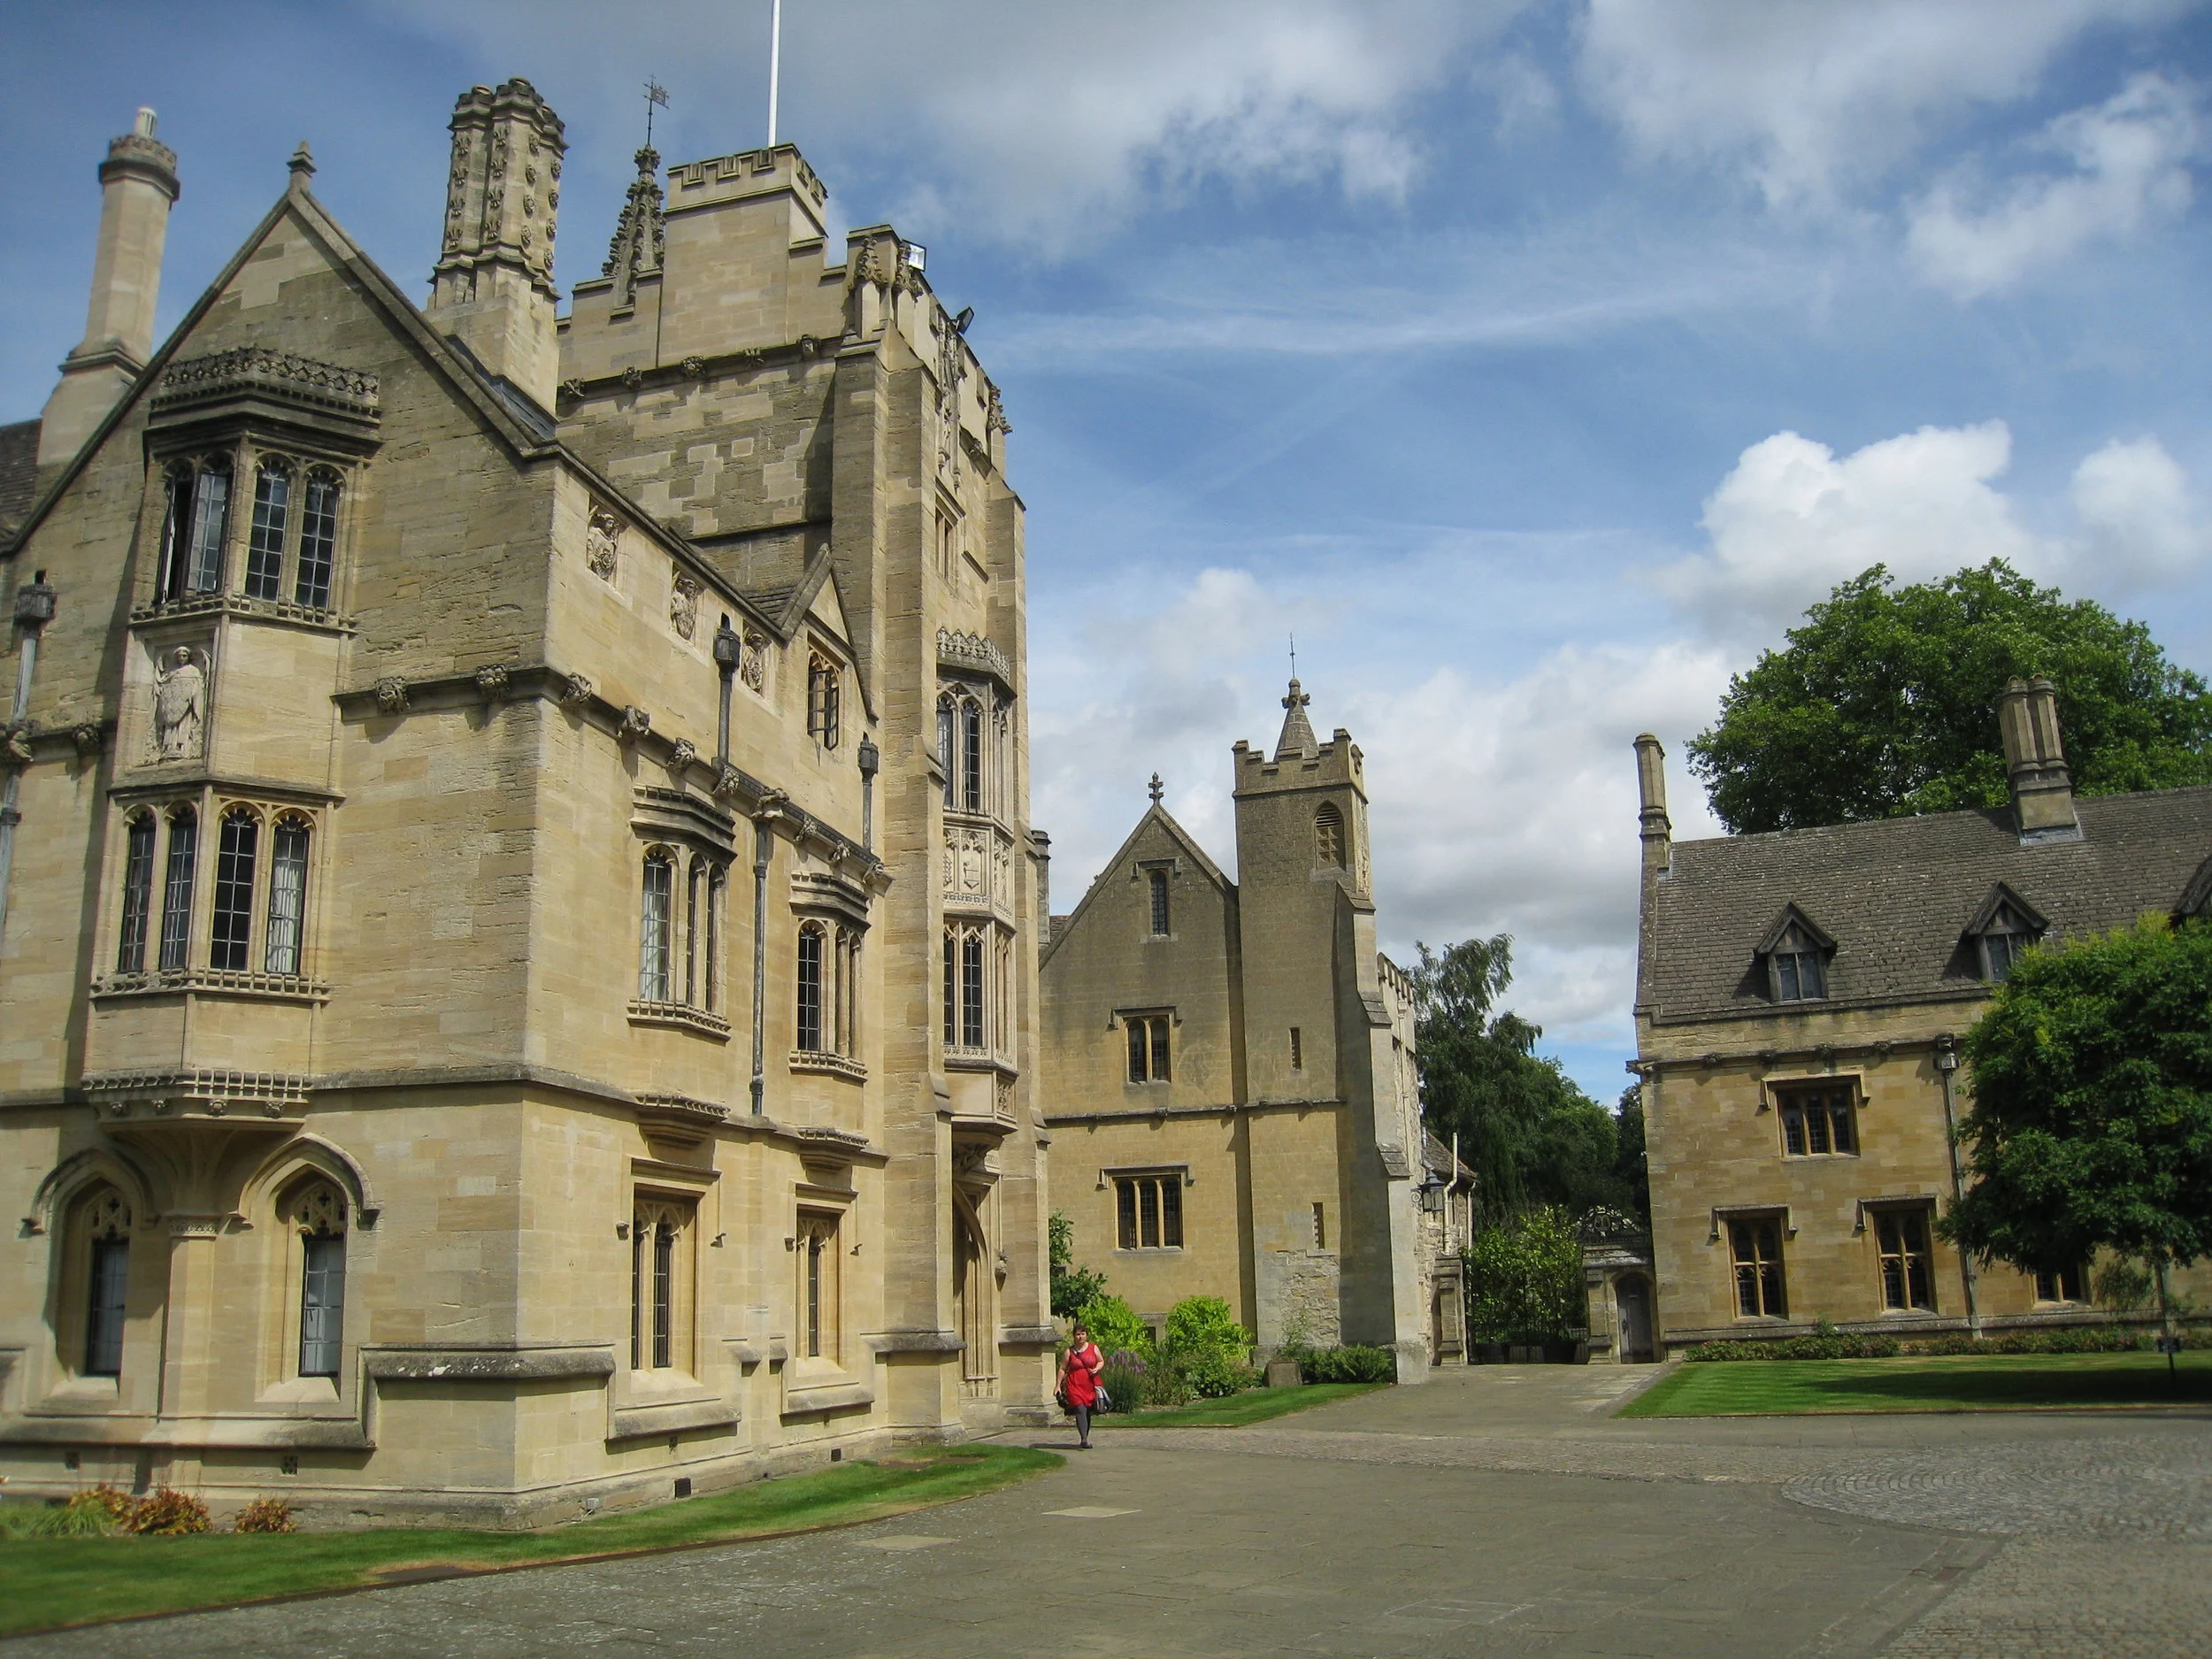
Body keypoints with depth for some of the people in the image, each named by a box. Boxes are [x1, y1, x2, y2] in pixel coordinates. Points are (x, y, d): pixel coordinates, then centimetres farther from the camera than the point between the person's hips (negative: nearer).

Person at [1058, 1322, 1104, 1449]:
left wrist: (1097, 1369, -6)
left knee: (1088, 1412, 9)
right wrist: (1058, 1386, 2)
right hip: (1075, 1386, -3)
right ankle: (1084, 1439, -23)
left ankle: (1085, 1439, 22)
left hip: (1090, 1385, 3)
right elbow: (1062, 1369, 6)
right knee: (1080, 1410, -17)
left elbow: (1101, 1361, 16)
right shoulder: (1069, 1352, 2)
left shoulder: (1093, 1348, 8)